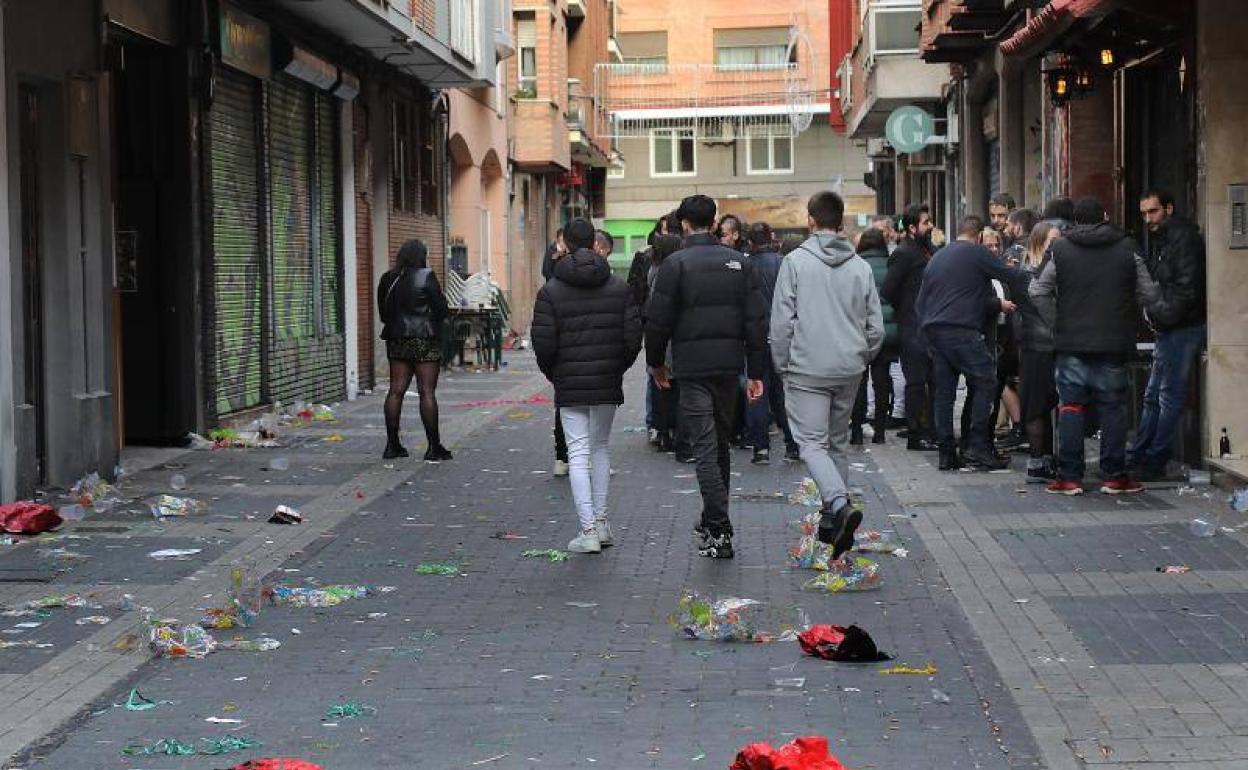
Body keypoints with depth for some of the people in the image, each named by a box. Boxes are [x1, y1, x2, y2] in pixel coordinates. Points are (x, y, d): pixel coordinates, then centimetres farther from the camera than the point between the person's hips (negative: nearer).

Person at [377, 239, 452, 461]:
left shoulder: (388, 279, 9)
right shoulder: (426, 277, -8)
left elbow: (383, 312, 13)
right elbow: (441, 309, -8)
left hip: (397, 340, 5)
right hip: (425, 339, -5)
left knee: (396, 390, 7)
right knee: (427, 391, -4)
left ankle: (392, 444, 7)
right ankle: (434, 447, -3)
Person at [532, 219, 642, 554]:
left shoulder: (551, 291, -6)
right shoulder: (619, 288, 1)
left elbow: (543, 343, -10)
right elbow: (633, 337, -3)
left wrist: (553, 375, 7)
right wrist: (618, 368, 12)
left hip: (569, 385, -2)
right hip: (608, 385, 2)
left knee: (578, 454, -1)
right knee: (601, 447, 17)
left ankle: (588, 530, -7)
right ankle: (601, 521, 18)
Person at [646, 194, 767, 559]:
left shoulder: (676, 264, -7)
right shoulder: (738, 262, 7)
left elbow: (658, 321, -7)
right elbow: (756, 321, 4)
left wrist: (656, 362, 9)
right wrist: (756, 372, 7)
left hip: (693, 368, -4)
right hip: (729, 365, 5)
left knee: (705, 448, -4)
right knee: (721, 444, 17)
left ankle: (719, 532, -11)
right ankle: (713, 520, 28)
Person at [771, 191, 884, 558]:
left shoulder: (796, 262, -7)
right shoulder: (861, 266, 5)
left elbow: (782, 322, -8)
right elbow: (875, 327, 6)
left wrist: (782, 365, 4)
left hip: (807, 369, -5)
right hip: (849, 370, 5)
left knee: (812, 443, -4)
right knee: (837, 443, 16)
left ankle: (840, 505, -25)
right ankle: (832, 519, 21)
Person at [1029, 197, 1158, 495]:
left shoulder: (1061, 249, 0)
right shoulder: (1127, 248, 1)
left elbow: (1038, 291, 0)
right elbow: (1147, 293, 2)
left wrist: (1057, 323, 7)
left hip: (1071, 341, 0)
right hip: (1114, 343, 0)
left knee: (1070, 407, 4)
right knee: (1113, 408, 6)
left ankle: (1069, 477, 3)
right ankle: (1114, 476, 7)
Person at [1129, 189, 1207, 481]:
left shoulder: (1184, 238, -14)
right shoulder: (1159, 238, 16)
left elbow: (1186, 291, -19)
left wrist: (1158, 315, -13)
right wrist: (1153, 312, 5)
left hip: (1183, 328, -10)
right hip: (1169, 329, 10)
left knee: (1170, 397, -4)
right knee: (1153, 397, 13)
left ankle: (1154, 463, 1)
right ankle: (1139, 459, 20)